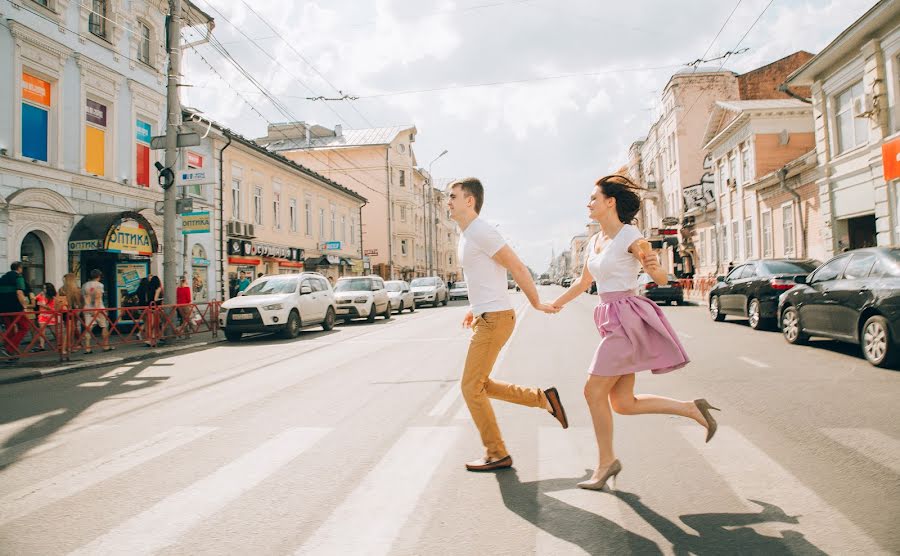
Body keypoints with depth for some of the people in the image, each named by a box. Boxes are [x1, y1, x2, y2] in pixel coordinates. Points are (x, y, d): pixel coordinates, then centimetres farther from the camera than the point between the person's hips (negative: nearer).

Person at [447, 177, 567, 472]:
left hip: (494, 320, -10)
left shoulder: (481, 231, -15)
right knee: (478, 385, 14)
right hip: (486, 318, 10)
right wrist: (474, 310, 22)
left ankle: (497, 454, 8)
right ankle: (542, 398, 20)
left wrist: (536, 303, -4)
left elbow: (518, 268, -14)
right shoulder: (467, 235, 16)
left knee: (471, 387, -4)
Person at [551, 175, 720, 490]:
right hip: (613, 321, 8)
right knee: (623, 403, 7)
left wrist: (653, 266, -30)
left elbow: (661, 280, -8)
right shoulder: (595, 242, 13)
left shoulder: (630, 237, -10)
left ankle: (606, 462, 12)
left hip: (627, 320, -8)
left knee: (594, 391, -4)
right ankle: (692, 408, 19)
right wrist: (556, 304, 34)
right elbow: (583, 282, 27)